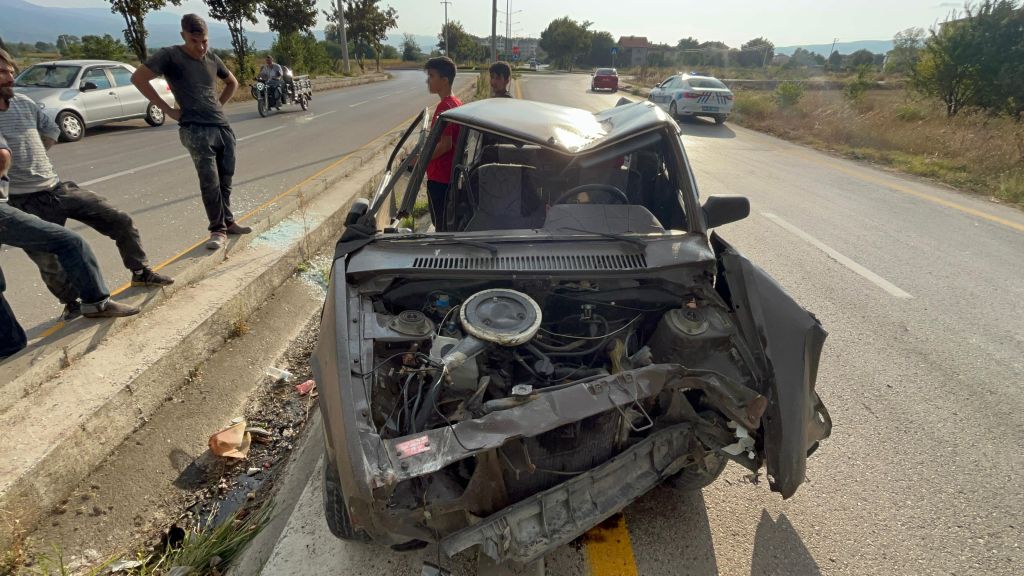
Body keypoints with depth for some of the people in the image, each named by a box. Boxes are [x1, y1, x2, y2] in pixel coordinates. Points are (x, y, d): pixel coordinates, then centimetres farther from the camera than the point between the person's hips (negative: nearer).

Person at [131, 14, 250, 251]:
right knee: (209, 181, -10)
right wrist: (167, 109, -7)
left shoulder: (212, 58, 13)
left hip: (223, 127, 5)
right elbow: (138, 77, -6)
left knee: (225, 180, 9)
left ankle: (228, 222, 21)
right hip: (196, 130, -5)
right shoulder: (170, 55, -4)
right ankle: (218, 230, -1)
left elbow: (232, 83, 30)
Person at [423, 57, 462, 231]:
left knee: (441, 227, 0)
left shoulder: (444, 107, -18)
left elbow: (445, 144, -24)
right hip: (452, 174, 9)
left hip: (440, 177, -9)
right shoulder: (457, 103, 10)